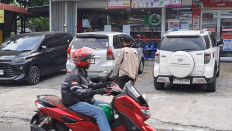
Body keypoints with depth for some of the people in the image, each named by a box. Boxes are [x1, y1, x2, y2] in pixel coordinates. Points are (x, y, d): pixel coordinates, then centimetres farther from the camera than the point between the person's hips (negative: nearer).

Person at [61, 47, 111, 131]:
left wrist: (103, 84, -2)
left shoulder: (83, 72, 13)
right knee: (99, 112, -26)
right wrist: (96, 91, -38)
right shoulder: (74, 75, -19)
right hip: (75, 103, -10)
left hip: (85, 100, 10)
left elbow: (89, 85, 14)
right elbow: (78, 92, -30)